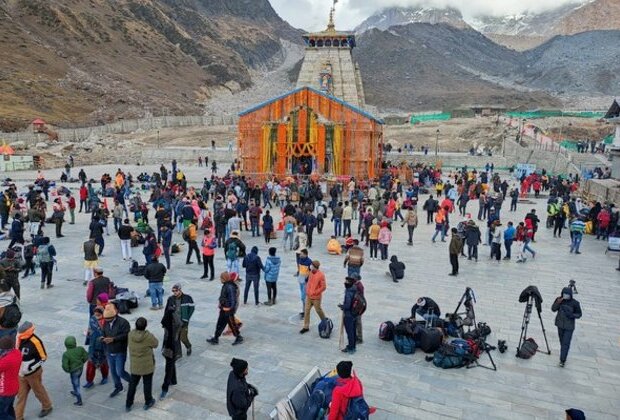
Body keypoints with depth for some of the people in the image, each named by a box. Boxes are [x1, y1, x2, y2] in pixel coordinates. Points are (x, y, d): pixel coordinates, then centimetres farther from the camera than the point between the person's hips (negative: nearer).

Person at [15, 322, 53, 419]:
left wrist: (29, 368, -22)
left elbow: (43, 358, -18)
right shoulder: (19, 338, -10)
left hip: (33, 373, -5)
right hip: (21, 373, 5)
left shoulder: (36, 342, -29)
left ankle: (47, 407, 39)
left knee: (38, 391, 16)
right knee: (21, 394, 13)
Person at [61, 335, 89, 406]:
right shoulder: (80, 349, -15)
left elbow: (65, 366, -23)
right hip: (81, 368, 5)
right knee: (77, 381, 30)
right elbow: (86, 357, -5)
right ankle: (76, 392, 53)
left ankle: (79, 401, 18)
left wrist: (68, 370, -2)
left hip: (74, 371, -5)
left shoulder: (66, 354, -25)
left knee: (76, 384, 10)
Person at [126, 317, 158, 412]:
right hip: (147, 365, -3)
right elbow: (156, 344, -7)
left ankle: (128, 405, 27)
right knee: (147, 384, 16)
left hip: (134, 366, 3)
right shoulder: (148, 336, -26)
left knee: (132, 384, 19)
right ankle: (148, 402, 32)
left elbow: (128, 345, 2)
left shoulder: (130, 334, -14)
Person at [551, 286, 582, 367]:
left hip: (569, 327, -3)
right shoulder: (559, 299, -7)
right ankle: (563, 356, 37)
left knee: (566, 343, -7)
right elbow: (553, 309, -6)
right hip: (560, 324, 3)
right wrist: (557, 303, -23)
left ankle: (562, 360, -1)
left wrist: (572, 315, -23)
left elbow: (579, 314, -4)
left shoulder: (575, 303, -14)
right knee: (562, 342, 17)